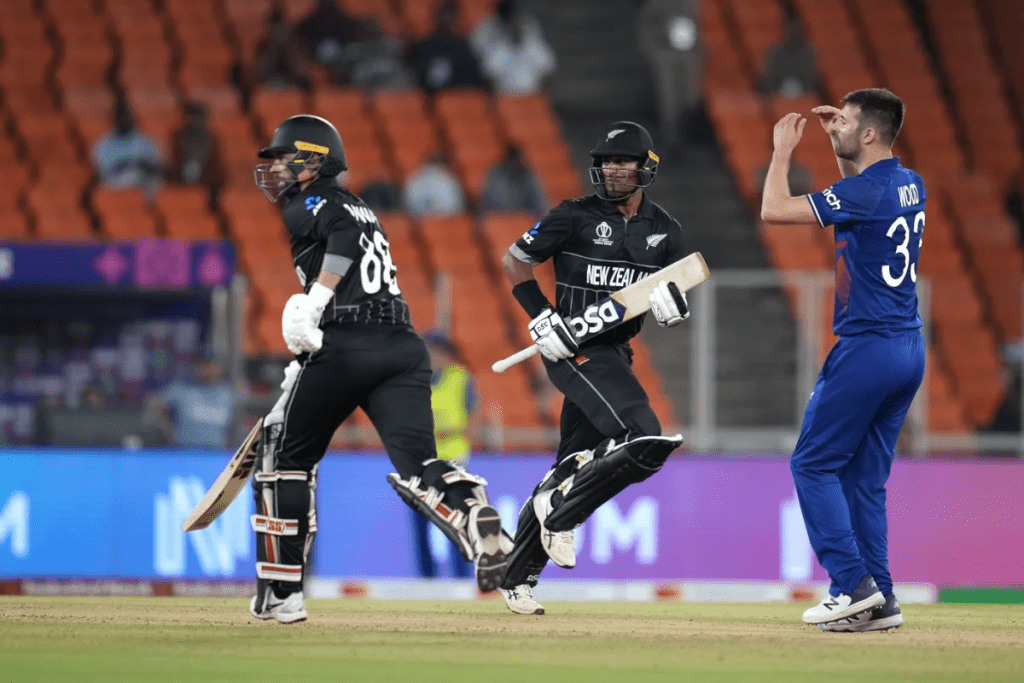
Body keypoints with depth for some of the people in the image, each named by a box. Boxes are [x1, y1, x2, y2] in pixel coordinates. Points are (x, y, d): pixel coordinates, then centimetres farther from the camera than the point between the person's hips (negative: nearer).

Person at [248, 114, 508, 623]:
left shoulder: (308, 204, 5)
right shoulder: (358, 208, 30)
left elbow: (346, 232, -16)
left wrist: (315, 301, -19)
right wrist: (306, 351, 36)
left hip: (346, 347, -6)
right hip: (404, 347, 6)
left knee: (286, 457, 12)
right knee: (416, 468, -8)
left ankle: (281, 594, 13)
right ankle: (476, 519, -40)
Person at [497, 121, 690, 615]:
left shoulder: (664, 231, 9)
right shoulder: (576, 217, -5)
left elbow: (677, 299, 15)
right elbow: (514, 260, 3)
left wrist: (674, 305, -10)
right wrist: (541, 316, -10)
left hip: (616, 352, 7)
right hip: (574, 348, -7)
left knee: (572, 469, 10)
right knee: (643, 439, -26)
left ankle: (517, 577, 19)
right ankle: (559, 514, -10)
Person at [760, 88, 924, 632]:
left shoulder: (864, 193, -17)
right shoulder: (910, 186, 10)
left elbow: (774, 209, -16)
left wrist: (783, 150, -3)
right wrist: (840, 142, 25)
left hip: (866, 346, -9)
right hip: (909, 350, 9)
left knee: (813, 463, 0)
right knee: (865, 475, 13)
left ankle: (853, 584, -8)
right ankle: (879, 600, 9)